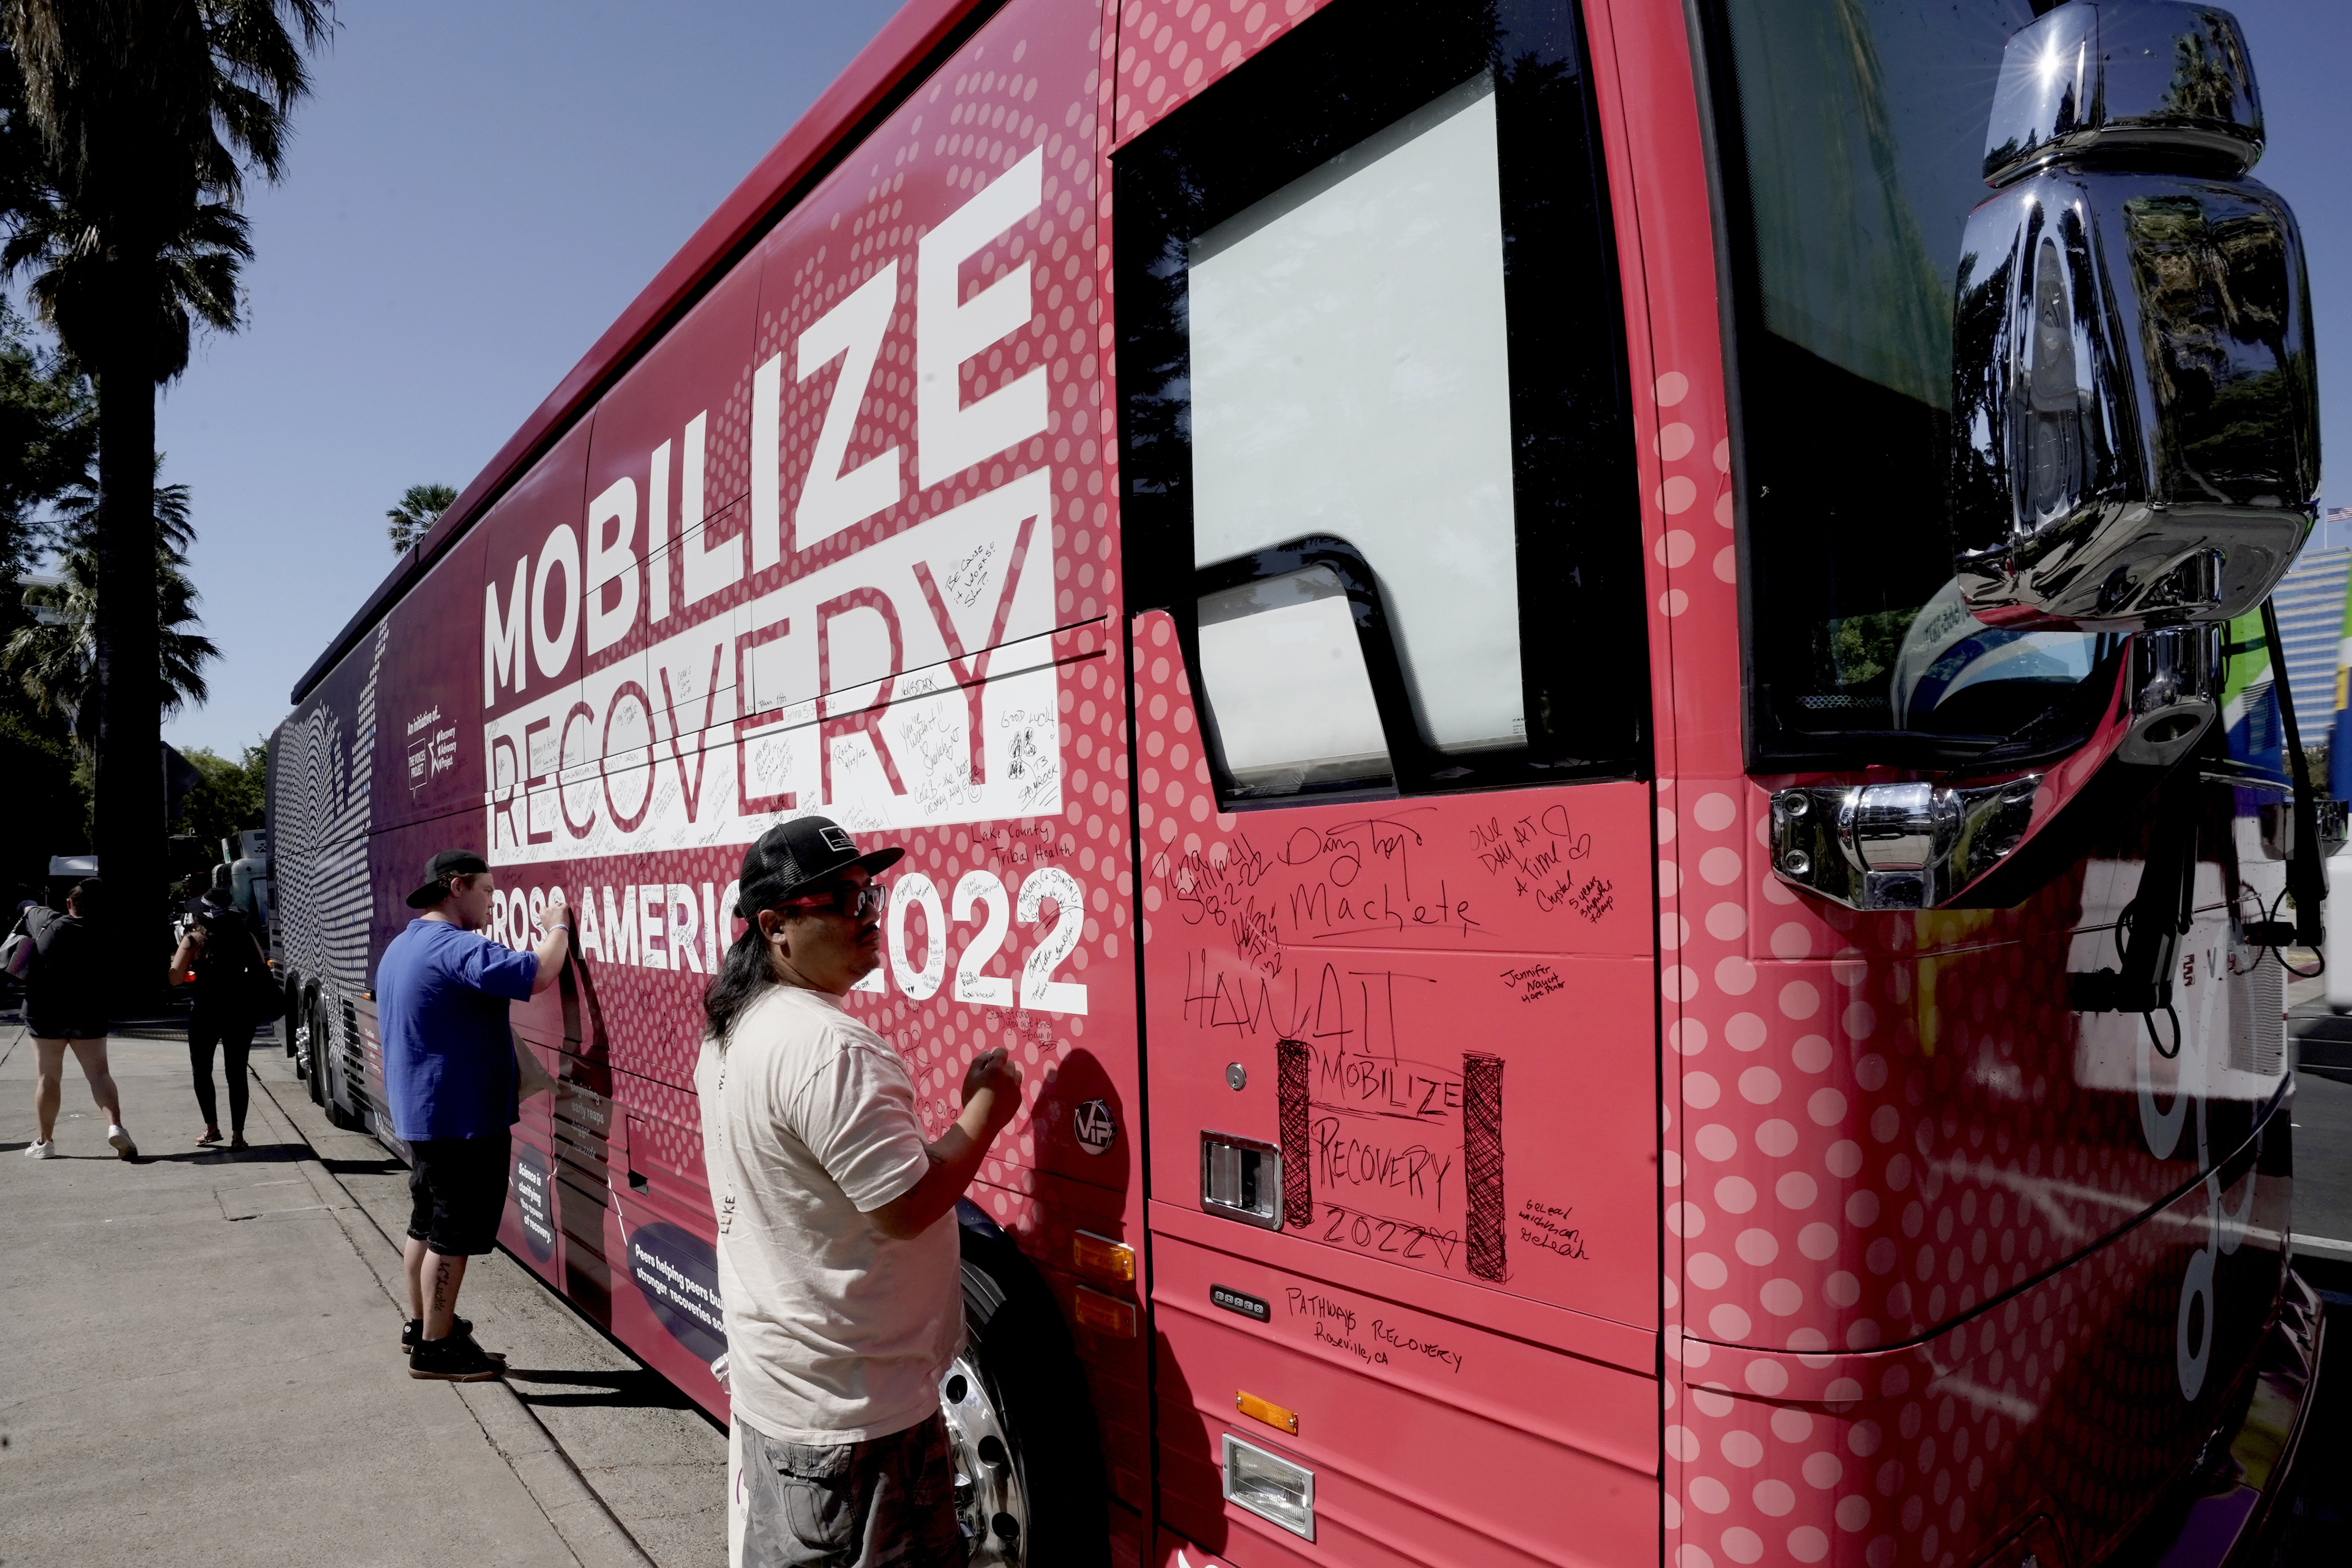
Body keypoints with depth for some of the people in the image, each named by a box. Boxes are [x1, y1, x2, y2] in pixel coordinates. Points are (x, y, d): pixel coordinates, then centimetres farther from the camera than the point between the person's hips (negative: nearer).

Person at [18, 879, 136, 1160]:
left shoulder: (48, 923, -5)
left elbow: (28, 911, 17)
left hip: (47, 1013, 0)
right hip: (90, 1014, 0)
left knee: (48, 1077, 8)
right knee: (99, 1073, 1)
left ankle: (45, 1141, 15)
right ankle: (115, 1126, -16)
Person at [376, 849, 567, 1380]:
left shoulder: (400, 948, 13)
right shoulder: (455, 948, -22)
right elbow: (538, 974, -34)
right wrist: (557, 927, -16)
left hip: (419, 1114, 11)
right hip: (462, 1119, -10)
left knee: (427, 1224, 20)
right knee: (453, 1235, 0)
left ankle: (420, 1322, 32)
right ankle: (436, 1348, 8)